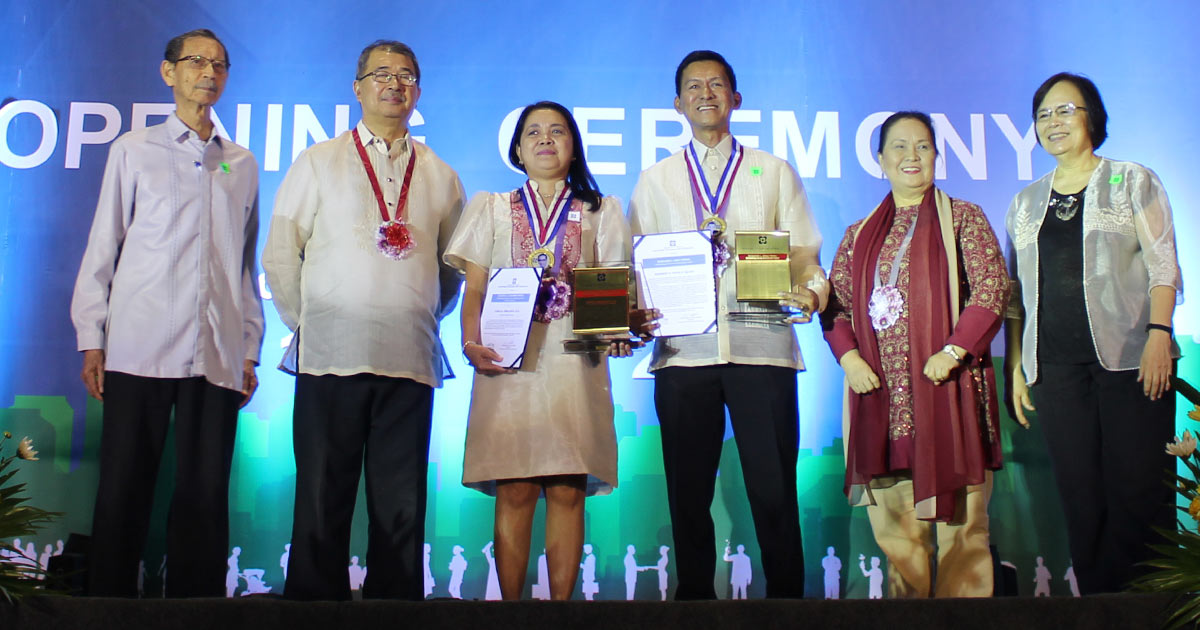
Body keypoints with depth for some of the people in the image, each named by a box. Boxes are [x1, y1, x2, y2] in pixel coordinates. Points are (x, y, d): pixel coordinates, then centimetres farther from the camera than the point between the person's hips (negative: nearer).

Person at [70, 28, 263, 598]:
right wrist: (91, 340, 2)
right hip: (139, 351, -1)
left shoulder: (242, 165, 16)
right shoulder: (134, 150, 11)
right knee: (124, 491, -1)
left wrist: (249, 350, 11)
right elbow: (103, 247, 9)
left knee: (205, 496, 1)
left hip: (216, 357, 2)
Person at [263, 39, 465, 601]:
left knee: (401, 507, 2)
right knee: (322, 501, -1)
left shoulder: (440, 176, 17)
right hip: (332, 353, -1)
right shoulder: (318, 162, 12)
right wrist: (304, 323, 4)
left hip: (410, 359, 2)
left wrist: (425, 319, 10)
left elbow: (452, 265, 20)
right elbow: (280, 254, 9)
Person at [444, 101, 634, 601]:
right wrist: (470, 342, -9)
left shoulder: (601, 211, 19)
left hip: (575, 360, 0)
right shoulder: (491, 208, 19)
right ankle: (510, 605, 2)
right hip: (508, 359, 0)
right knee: (514, 491, -5)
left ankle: (562, 603, 2)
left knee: (567, 489, -4)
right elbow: (474, 287, 9)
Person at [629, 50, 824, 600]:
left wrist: (811, 292, -12)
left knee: (774, 491, -3)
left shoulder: (774, 172, 16)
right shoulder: (655, 181, 18)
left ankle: (785, 593, 8)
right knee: (688, 493, 4)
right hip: (683, 351, 1)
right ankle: (694, 593, 16)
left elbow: (804, 255, 9)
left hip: (761, 348, -1)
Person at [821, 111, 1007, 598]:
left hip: (948, 392, -3)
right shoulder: (860, 235, 16)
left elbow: (992, 288, -3)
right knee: (894, 528, 7)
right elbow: (835, 303, 14)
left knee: (959, 522, -2)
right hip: (882, 397, 3)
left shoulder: (962, 219, 6)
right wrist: (849, 357, -3)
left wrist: (952, 352, -14)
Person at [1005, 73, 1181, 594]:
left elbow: (1163, 266, 1)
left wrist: (1158, 334, -13)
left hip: (1130, 357, -3)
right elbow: (1016, 292, 18)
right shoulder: (1026, 203, 18)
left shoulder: (1133, 181, 9)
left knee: (1137, 493, -7)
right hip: (1054, 366, 3)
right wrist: (1015, 365, 10)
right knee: (1081, 497, 3)